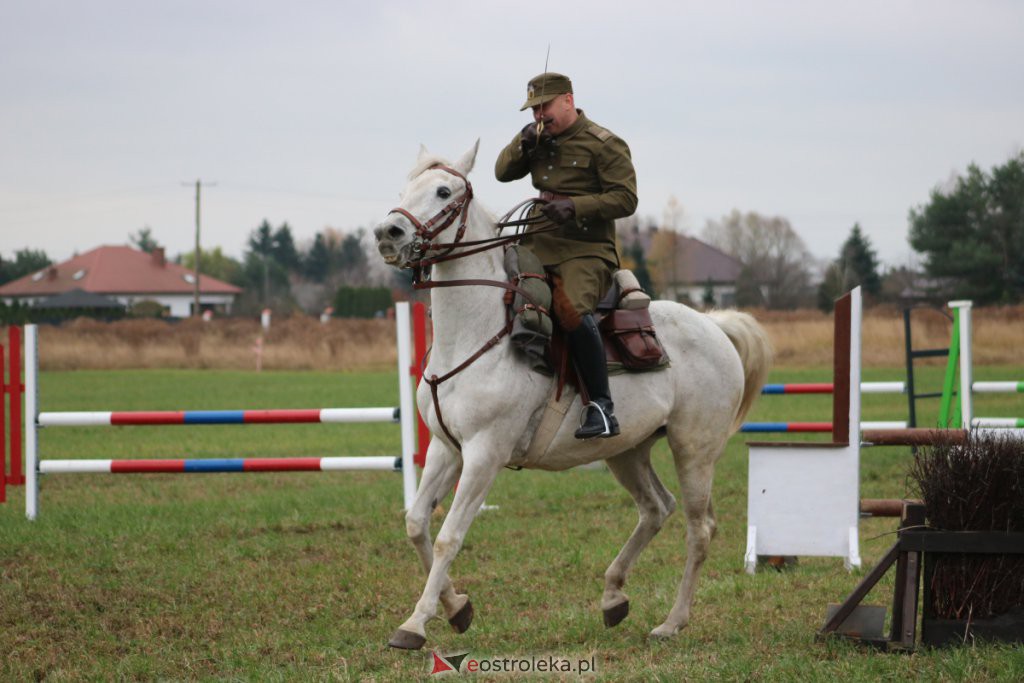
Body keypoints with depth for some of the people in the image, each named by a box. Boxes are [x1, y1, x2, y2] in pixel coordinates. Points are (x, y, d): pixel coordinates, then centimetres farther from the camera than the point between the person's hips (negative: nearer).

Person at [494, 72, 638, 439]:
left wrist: (575, 206, -22)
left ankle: (602, 405, -27)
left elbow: (625, 199, -10)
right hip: (538, 248, 8)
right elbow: (503, 172, 15)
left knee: (571, 310, -32)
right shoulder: (541, 141, 18)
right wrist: (522, 144, -4)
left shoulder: (603, 144, -4)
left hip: (587, 252, -8)